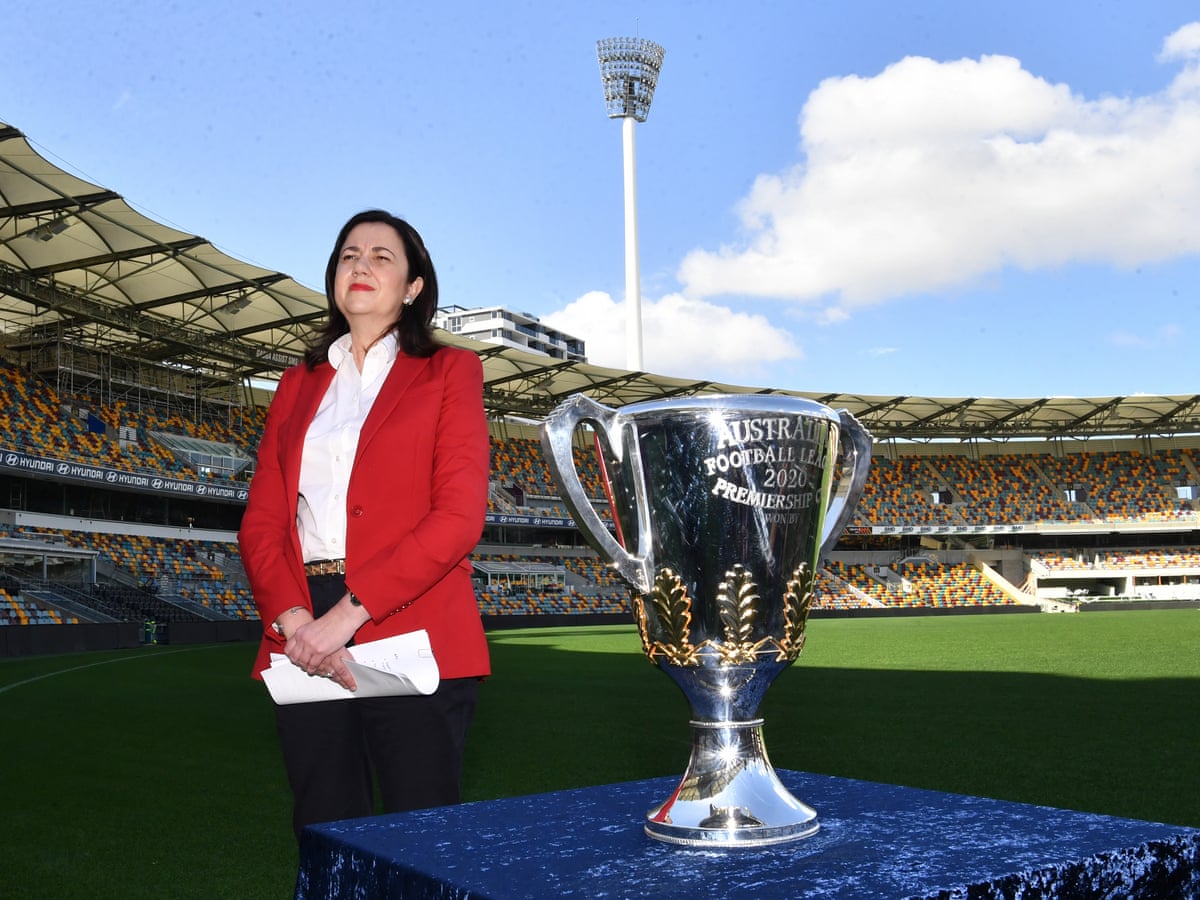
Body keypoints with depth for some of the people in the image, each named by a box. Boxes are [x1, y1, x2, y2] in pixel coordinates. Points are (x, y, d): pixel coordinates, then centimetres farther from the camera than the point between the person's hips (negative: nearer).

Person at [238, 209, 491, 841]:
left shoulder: (449, 371, 6)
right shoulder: (298, 385, 18)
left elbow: (459, 515, -7)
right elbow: (262, 520, 10)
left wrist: (350, 612, -15)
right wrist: (292, 618, -10)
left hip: (410, 636, -3)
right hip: (304, 640, 4)